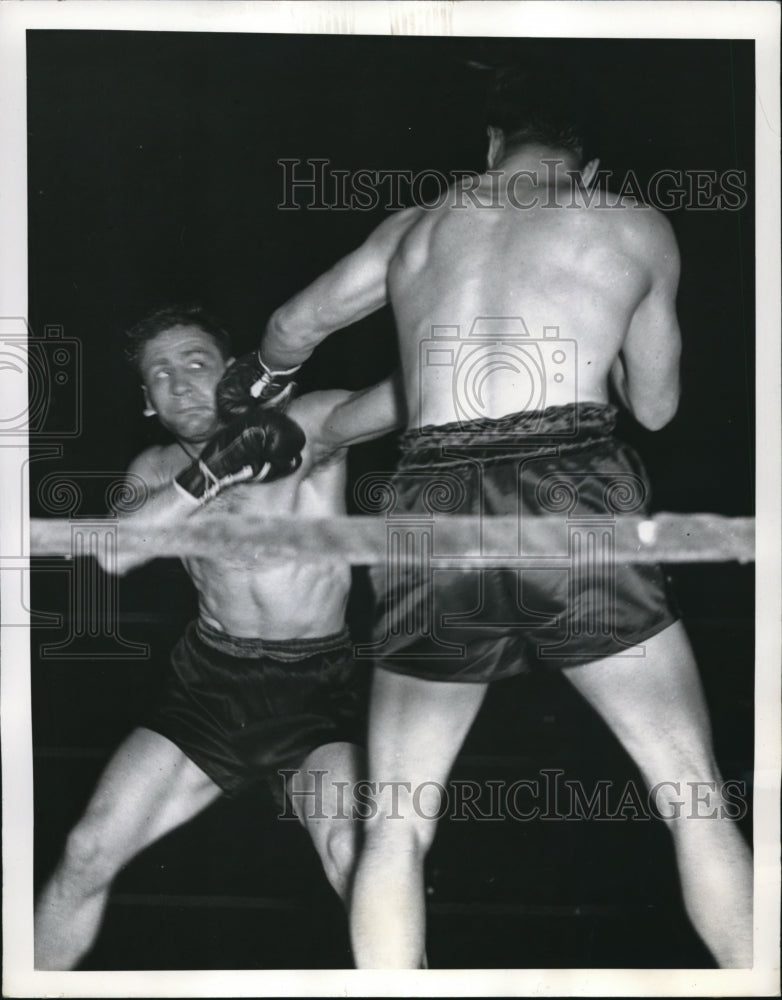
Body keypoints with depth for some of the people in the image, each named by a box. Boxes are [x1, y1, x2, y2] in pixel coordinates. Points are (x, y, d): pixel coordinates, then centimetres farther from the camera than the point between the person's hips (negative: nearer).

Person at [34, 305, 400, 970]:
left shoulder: (306, 429, -6)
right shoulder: (160, 470, 7)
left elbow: (366, 411, -28)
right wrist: (210, 475, -25)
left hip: (319, 691, -3)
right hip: (211, 685, 4)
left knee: (358, 858, -27)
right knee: (89, 854, -3)